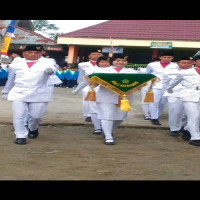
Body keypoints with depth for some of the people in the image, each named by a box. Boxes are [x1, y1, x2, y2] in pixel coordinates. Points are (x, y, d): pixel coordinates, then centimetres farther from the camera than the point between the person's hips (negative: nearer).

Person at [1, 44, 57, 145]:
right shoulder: (16, 64, 8)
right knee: (18, 116, -6)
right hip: (18, 94, 2)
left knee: (36, 116, 6)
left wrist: (50, 70, -46)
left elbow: (52, 68, -22)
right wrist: (6, 91, 19)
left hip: (39, 94, -1)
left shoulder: (47, 62, -1)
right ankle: (21, 136, 6)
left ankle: (33, 129, 37)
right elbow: (11, 79, 16)